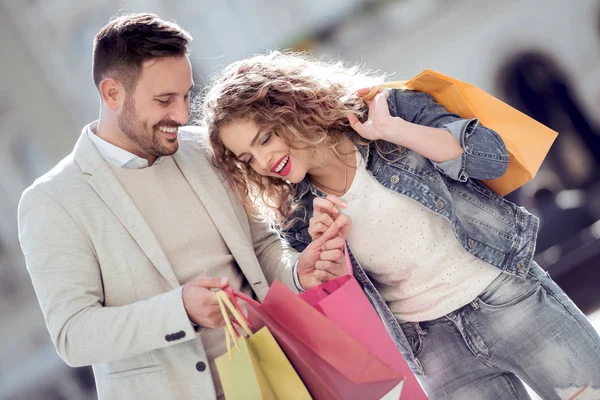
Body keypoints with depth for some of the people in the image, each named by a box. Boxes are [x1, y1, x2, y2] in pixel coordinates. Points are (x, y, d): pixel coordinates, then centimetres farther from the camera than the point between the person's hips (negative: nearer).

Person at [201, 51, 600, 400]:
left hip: (505, 298, -1)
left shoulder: (390, 109, -6)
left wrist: (391, 129, -19)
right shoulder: (299, 217, -1)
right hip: (435, 343, 2)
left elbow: (493, 156, -14)